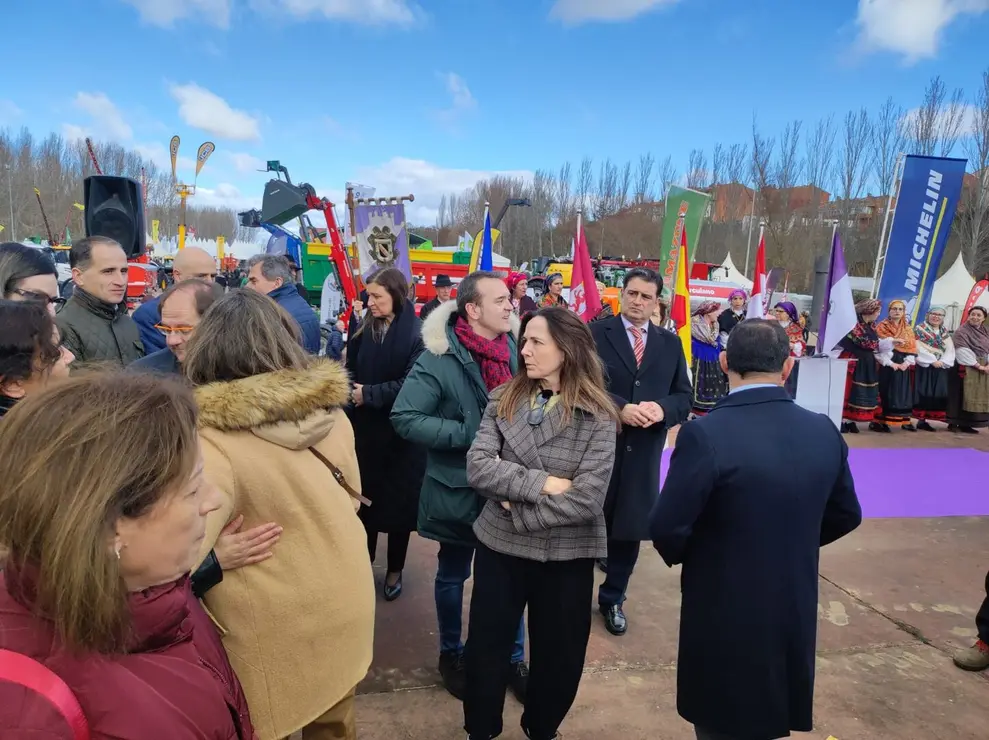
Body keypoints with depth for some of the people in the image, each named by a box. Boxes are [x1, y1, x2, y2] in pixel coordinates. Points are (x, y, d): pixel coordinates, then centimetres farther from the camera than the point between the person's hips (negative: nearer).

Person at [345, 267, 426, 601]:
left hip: (400, 433, -4)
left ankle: (395, 570, 25)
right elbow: (351, 369, 11)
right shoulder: (365, 329, 6)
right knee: (364, 496, 12)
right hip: (364, 428, 5)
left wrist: (368, 394, -16)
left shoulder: (416, 334, -12)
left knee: (399, 500, 8)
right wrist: (351, 388, -9)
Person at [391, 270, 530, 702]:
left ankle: (513, 658, 36)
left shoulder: (515, 347, -3)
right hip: (458, 488, -4)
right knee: (453, 575, 17)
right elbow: (403, 418, -19)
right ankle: (451, 653, 41)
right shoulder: (440, 357, -18)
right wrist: (466, 433, -23)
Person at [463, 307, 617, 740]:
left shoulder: (596, 417, -13)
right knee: (485, 649, 17)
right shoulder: (504, 399, -3)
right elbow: (477, 467, -13)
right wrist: (541, 483, -22)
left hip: (565, 555, -2)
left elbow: (587, 500, -19)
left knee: (557, 656, 18)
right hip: (498, 545, 2)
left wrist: (516, 510, -15)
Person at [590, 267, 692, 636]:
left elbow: (684, 395, 6)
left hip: (643, 452, 3)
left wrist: (662, 409, -15)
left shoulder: (671, 343, 9)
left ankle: (612, 599, 33)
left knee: (630, 527, 13)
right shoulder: (596, 333, -3)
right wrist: (621, 408, -23)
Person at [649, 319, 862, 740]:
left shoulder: (705, 434, -24)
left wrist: (684, 556, 1)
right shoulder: (825, 432, -6)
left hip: (724, 616, -5)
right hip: (795, 610, 5)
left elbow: (666, 528, -21)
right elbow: (845, 516, 7)